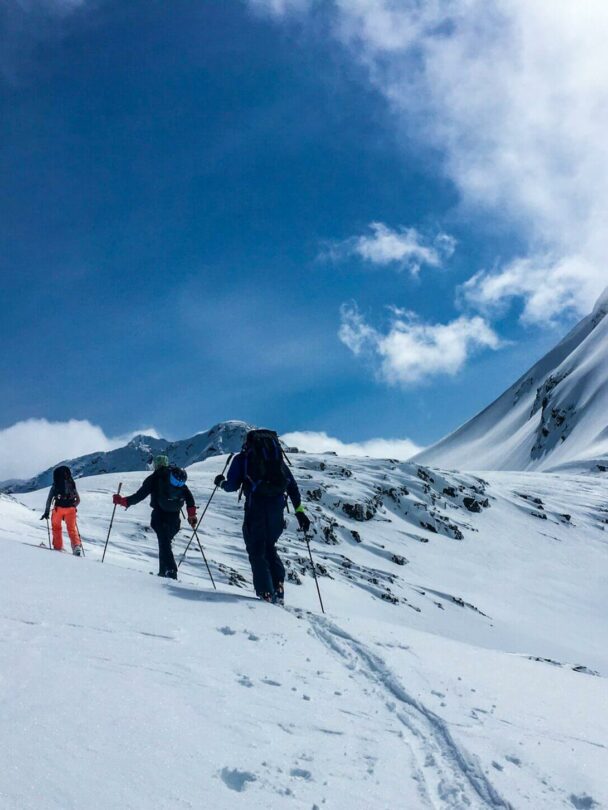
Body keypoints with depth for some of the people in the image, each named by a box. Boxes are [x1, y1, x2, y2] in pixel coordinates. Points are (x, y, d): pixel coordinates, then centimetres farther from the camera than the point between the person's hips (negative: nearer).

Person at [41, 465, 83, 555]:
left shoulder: (55, 486, 2)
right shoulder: (72, 484, 10)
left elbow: (49, 499, -3)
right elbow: (78, 500, 12)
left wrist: (46, 512, 1)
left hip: (59, 508, -2)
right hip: (70, 509, 2)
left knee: (56, 527, 19)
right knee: (72, 528, 12)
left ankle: (58, 547, 18)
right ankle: (76, 546, -5)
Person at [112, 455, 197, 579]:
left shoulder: (154, 478, -2)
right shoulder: (179, 477, 11)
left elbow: (139, 495, -5)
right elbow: (189, 496, 7)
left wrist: (123, 501, 6)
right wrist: (192, 513, 12)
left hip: (160, 516, -4)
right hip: (174, 517, 4)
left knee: (164, 544, -4)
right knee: (165, 542, 18)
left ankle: (171, 571, -18)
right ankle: (163, 571, 18)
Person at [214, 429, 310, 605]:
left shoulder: (242, 457, 15)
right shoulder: (278, 457, 25)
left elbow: (233, 485, 5)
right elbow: (292, 485, 17)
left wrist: (221, 482, 27)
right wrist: (300, 511, 16)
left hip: (256, 503, -4)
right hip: (277, 504, 4)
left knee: (256, 550, 5)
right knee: (269, 547, 20)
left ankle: (266, 593, -5)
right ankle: (278, 589, 5)